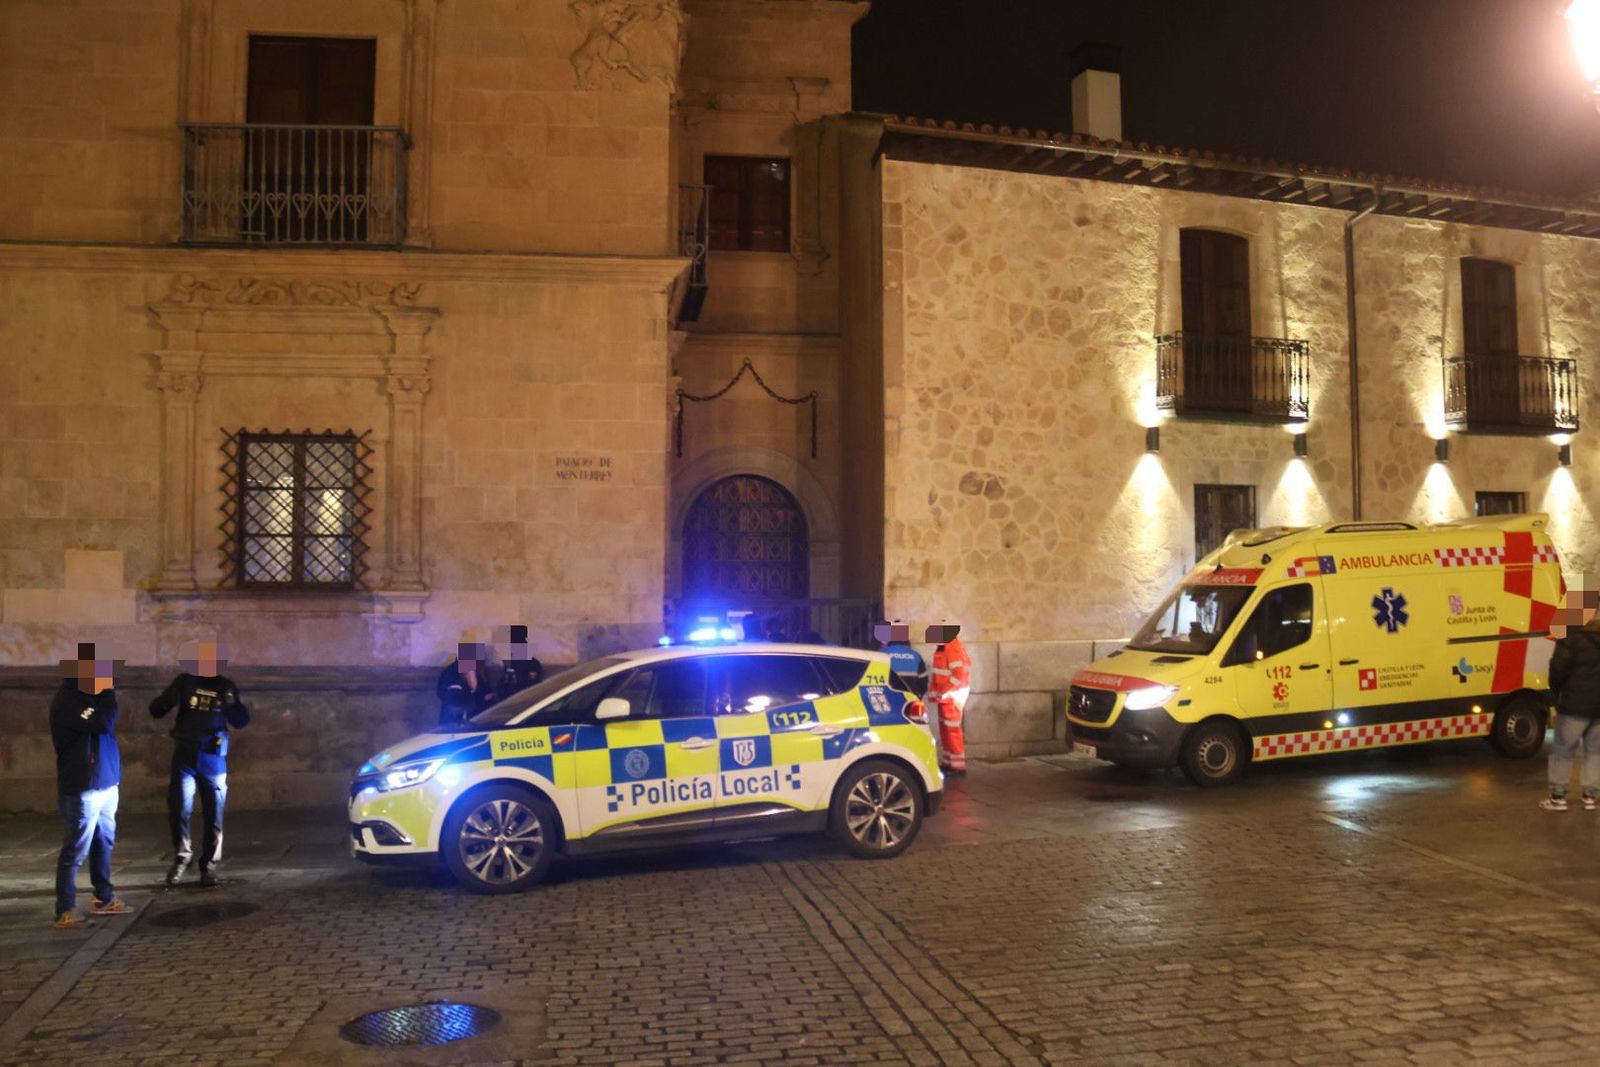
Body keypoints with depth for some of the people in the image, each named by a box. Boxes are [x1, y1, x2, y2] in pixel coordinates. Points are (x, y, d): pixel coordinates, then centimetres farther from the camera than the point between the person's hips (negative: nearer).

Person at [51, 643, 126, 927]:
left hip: (105, 783, 8)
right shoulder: (65, 701, -17)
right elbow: (104, 723, -25)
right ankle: (65, 911, 2)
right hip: (82, 788, -8)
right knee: (76, 850, -4)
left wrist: (108, 692, -1)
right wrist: (109, 691, -13)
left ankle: (104, 898, 24)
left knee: (104, 843, 14)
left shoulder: (88, 695, 10)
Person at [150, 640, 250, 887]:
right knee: (179, 810, -6)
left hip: (213, 761, 1)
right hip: (185, 758, -1)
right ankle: (181, 857, 16)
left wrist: (233, 704, -16)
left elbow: (240, 723, 4)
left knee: (213, 816, 4)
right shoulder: (184, 682, 0)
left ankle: (209, 866, 15)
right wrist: (170, 697, -24)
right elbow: (156, 711, -3)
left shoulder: (226, 686, 3)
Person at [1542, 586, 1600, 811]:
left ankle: (1558, 796, 6)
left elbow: (1559, 667, -17)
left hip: (1576, 703, -5)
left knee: (1563, 750, 4)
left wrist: (1556, 690, -1)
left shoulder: (1570, 635, -14)